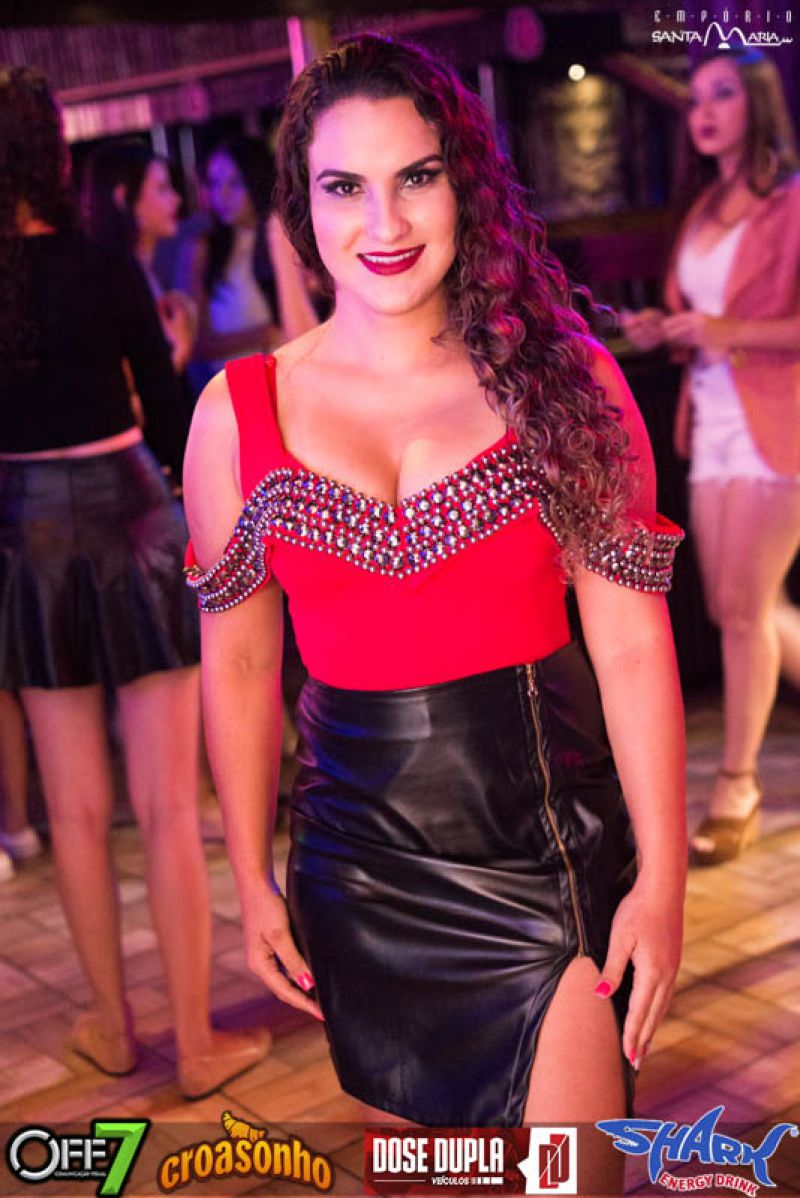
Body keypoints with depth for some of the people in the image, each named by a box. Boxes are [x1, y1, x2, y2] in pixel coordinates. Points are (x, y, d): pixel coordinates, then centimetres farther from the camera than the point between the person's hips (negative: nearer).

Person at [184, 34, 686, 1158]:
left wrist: (661, 878, -5)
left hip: (550, 850, -1)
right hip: (358, 853, 2)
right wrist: (252, 882, 8)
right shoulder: (237, 413, -1)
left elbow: (631, 644, -5)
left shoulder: (565, 377, -5)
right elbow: (239, 665, 5)